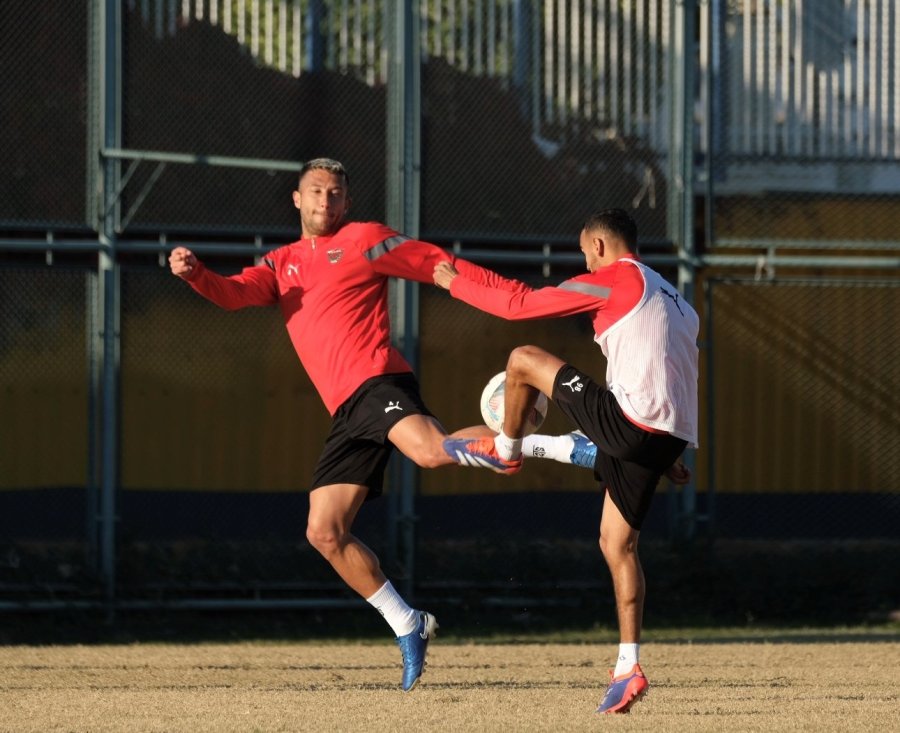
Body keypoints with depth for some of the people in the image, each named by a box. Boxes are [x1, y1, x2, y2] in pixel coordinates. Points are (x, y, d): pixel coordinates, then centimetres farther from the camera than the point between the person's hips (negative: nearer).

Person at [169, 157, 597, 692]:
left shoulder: (362, 241, 6)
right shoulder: (283, 264, 23)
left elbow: (439, 264, 3)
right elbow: (235, 293, 6)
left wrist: (517, 294, -4)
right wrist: (195, 273, -16)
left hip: (376, 382, -7)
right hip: (347, 411, 7)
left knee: (431, 451, -37)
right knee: (325, 533, 0)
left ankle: (560, 447, -24)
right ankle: (408, 627, 10)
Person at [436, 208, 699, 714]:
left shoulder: (614, 281, -2)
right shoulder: (674, 301, 26)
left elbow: (518, 306, -1)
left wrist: (454, 282, 13)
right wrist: (669, 456, 31)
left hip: (630, 422, -9)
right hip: (668, 438, 9)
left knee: (523, 360, 4)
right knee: (617, 543, 13)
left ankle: (505, 448, 30)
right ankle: (628, 670, 5)